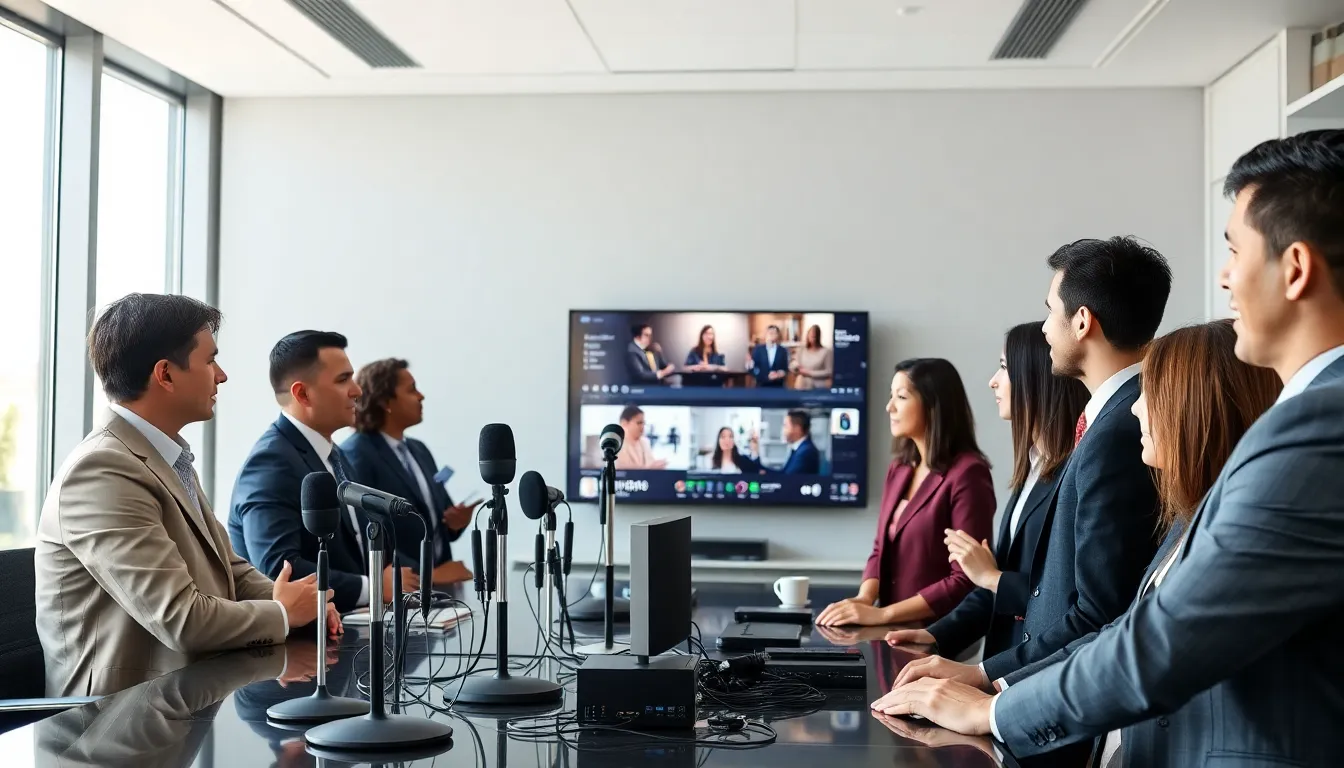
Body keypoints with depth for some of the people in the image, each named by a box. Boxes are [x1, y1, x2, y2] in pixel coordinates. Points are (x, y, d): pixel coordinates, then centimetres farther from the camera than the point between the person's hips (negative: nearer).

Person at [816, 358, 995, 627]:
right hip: (894, 629, 6)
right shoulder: (899, 469, 11)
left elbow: (967, 581, -16)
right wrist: (864, 599, -6)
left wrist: (881, 614, -18)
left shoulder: (966, 473, -12)